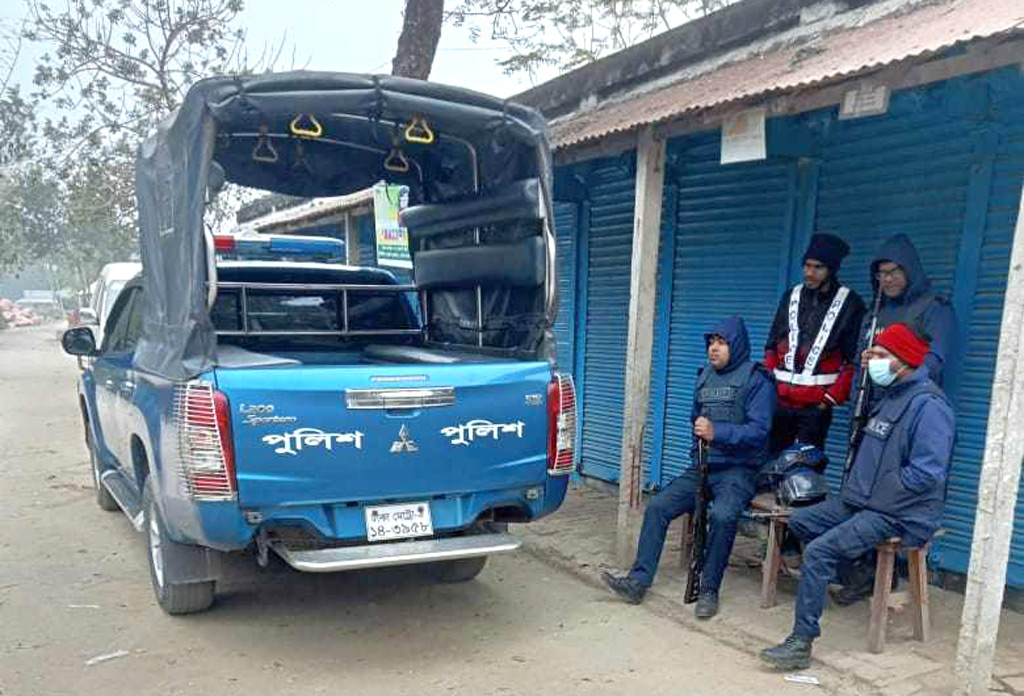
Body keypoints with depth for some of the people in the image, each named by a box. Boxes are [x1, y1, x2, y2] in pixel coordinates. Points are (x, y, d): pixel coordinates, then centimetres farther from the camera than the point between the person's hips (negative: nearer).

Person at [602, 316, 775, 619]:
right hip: (703, 467, 6)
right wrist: (699, 431, 8)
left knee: (721, 515, -33)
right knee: (657, 507, -12)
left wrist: (716, 433, -27)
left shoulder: (756, 379, -5)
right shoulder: (705, 376, 15)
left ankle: (709, 591, -15)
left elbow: (759, 430, -16)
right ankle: (639, 580, -7)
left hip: (738, 470, -6)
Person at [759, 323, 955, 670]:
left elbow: (927, 474, -24)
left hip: (897, 513, -10)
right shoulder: (889, 394, 13)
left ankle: (801, 643, -15)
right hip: (863, 500, 10)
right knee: (799, 521, 14)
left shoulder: (928, 405, -17)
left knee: (818, 551, -22)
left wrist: (876, 491, -15)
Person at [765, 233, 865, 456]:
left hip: (816, 404, -4)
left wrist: (832, 397, -11)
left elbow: (853, 360, -3)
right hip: (779, 399, 4)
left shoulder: (850, 304, 1)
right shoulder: (791, 297, 13)